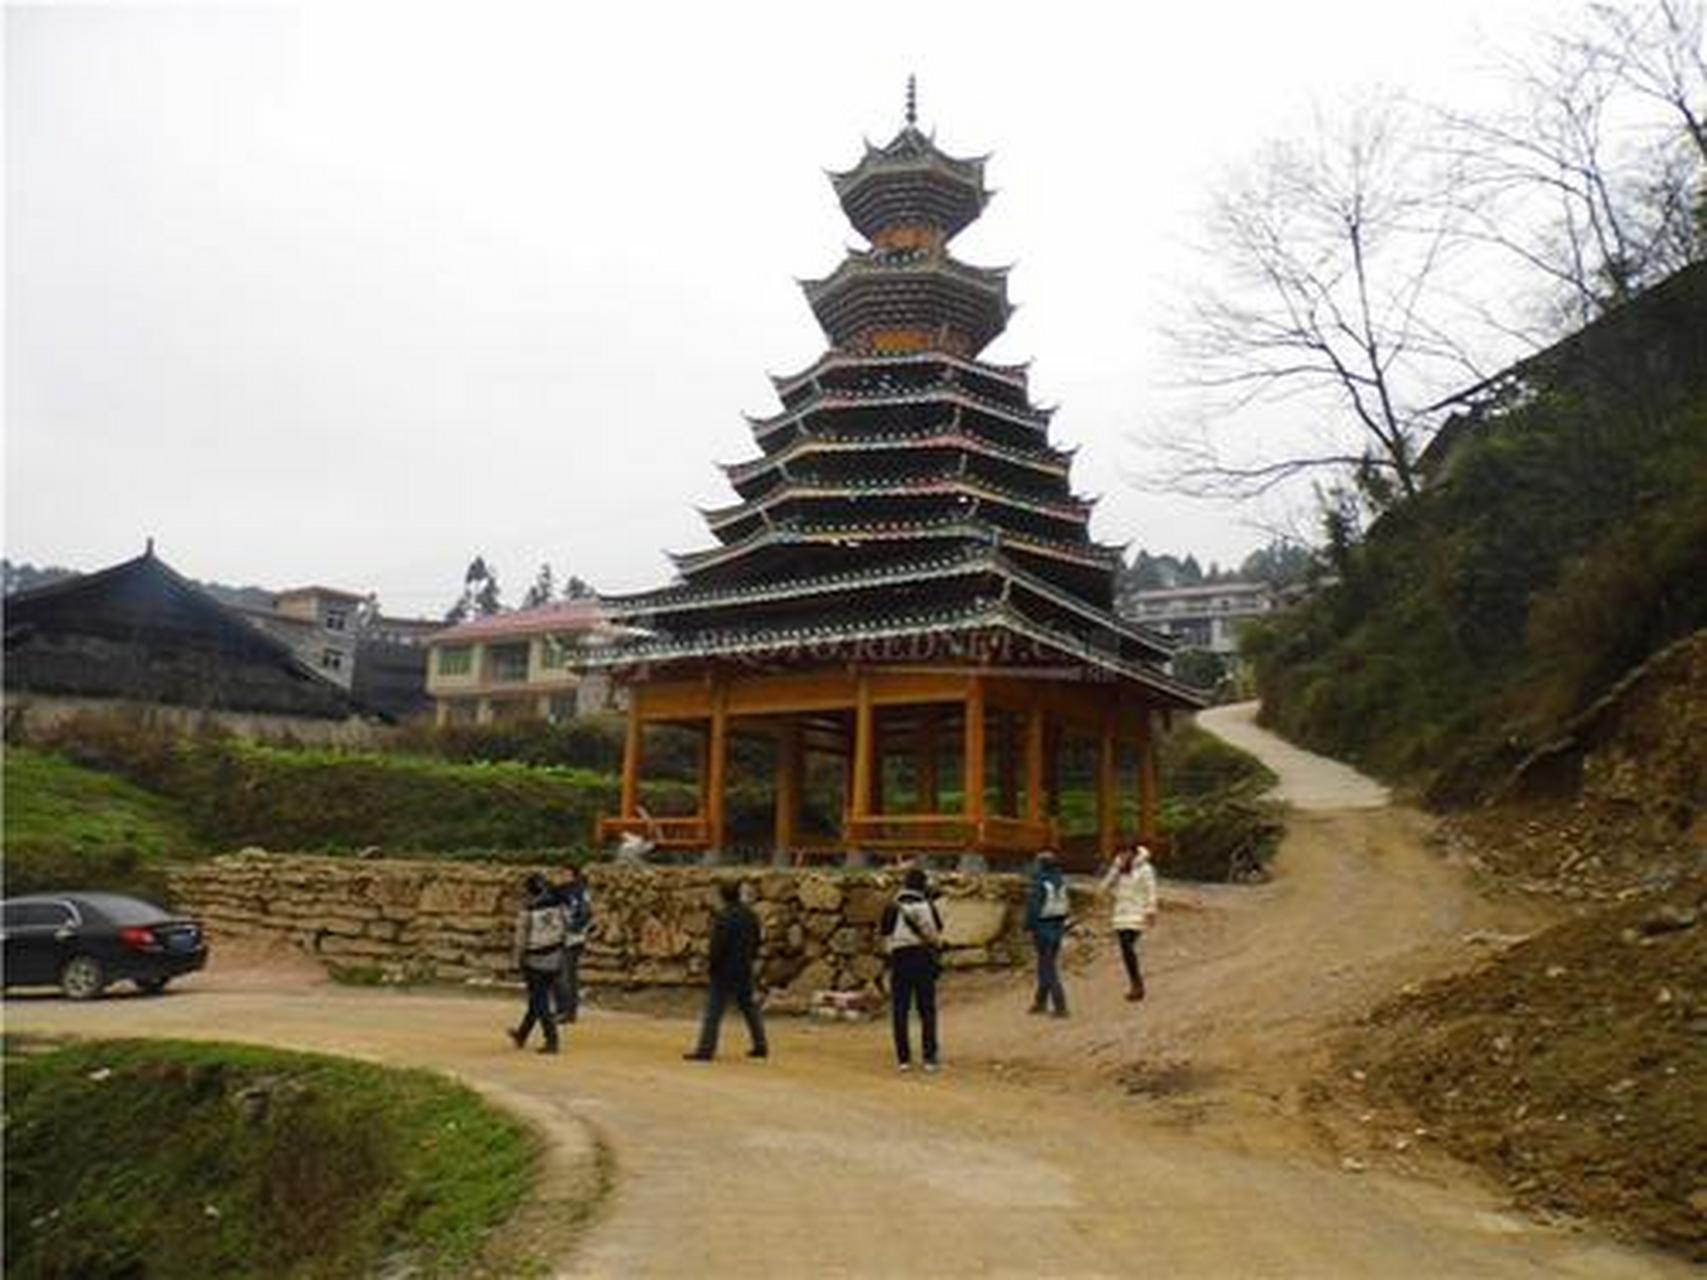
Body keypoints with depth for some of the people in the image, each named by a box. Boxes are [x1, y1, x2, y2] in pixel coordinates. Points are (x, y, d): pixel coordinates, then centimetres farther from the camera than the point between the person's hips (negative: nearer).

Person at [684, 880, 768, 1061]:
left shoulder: (724, 917, -18)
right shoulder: (750, 915, 7)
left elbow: (718, 945, -18)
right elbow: (756, 941, 15)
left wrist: (713, 965, -6)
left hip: (726, 970, -8)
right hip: (745, 970, 8)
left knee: (714, 1009, -3)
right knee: (748, 1006, 16)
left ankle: (705, 1049, -3)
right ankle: (760, 1046, 21)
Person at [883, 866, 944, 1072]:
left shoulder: (892, 908, -4)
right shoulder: (929, 907, 1)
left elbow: (887, 940, -1)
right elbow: (937, 938, 7)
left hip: (900, 960, -1)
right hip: (925, 959, 1)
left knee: (900, 1011, 6)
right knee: (927, 1011, 8)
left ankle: (904, 1058, 4)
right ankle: (930, 1058, 6)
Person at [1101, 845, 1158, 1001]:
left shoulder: (1145, 869, -7)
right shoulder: (1119, 870, 11)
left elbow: (1150, 892, -9)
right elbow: (1105, 886, 1)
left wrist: (1151, 912, -16)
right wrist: (1117, 866, -5)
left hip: (1137, 916, -7)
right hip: (1121, 915, 7)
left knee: (1128, 947, -18)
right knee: (1126, 950, 5)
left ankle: (1137, 984, -7)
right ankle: (1136, 987, 12)